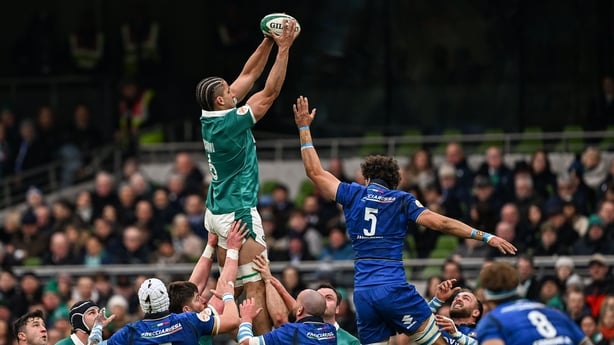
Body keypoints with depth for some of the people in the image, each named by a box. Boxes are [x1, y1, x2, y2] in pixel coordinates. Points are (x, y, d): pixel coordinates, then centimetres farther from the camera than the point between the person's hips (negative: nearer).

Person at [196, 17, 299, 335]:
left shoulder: (210, 117, 3)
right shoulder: (230, 123, -20)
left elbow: (248, 76, 11)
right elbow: (270, 92, -17)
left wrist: (268, 42, 8)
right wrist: (283, 49, -15)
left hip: (216, 211, 10)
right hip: (238, 213, -10)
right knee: (257, 287, -10)